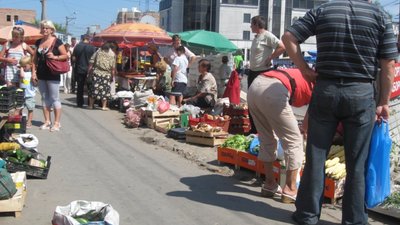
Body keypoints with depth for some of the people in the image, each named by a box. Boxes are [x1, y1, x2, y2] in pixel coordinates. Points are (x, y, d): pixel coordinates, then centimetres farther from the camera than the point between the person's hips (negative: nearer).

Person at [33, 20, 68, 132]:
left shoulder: (57, 41, -6)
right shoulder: (38, 42, 11)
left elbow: (66, 56, -7)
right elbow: (35, 58, 16)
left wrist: (54, 57, -21)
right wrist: (34, 71, 8)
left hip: (53, 74, -6)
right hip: (41, 74, 6)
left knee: (54, 98, -3)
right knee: (44, 98, 10)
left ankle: (57, 123, 2)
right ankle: (47, 121, 18)